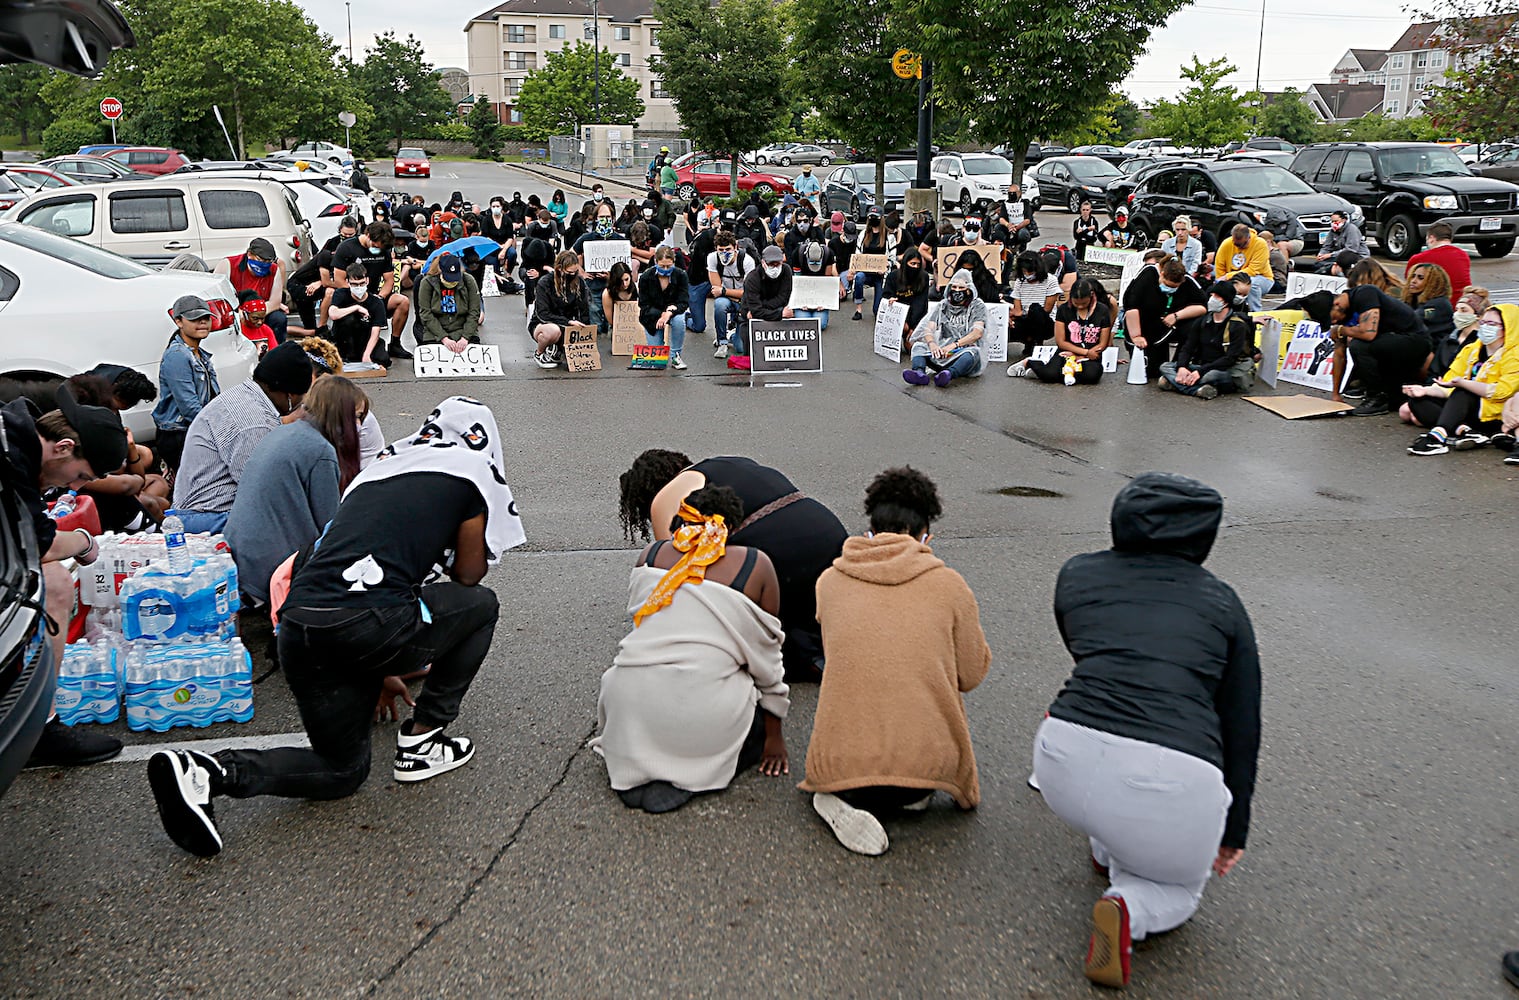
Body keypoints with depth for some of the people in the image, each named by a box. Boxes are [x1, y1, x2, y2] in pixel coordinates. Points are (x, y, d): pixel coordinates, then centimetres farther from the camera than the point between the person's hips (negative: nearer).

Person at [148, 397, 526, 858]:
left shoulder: (380, 466, 31)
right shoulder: (472, 471, 11)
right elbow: (469, 574, 18)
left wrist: (380, 671, 48)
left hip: (296, 625, 7)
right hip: (368, 623, -7)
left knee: (341, 771, 21)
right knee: (481, 605, 22)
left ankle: (206, 770, -1)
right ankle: (422, 740, 18)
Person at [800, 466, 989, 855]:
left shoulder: (830, 581, 7)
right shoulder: (948, 584, 0)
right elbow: (973, 674, 11)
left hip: (839, 764, 0)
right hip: (927, 762, 0)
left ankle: (843, 799, 7)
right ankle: (914, 794, 14)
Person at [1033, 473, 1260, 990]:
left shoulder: (1077, 574, 15)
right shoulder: (1222, 602, 14)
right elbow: (1242, 725, 16)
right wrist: (1234, 827, 28)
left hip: (1067, 759, 2)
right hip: (1171, 781, -2)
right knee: (1181, 884, 29)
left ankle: (1107, 845, 35)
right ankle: (1130, 907, -3)